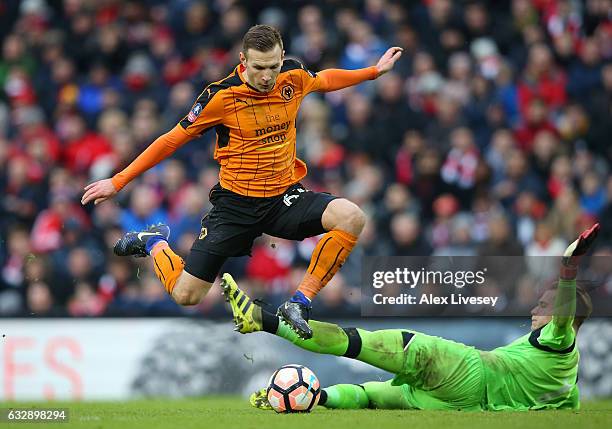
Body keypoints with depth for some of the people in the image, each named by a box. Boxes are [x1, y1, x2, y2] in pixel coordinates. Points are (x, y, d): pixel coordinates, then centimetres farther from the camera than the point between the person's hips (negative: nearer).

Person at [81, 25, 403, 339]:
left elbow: (325, 80, 23)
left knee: (351, 217, -26)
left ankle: (299, 304, -17)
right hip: (236, 204, -3)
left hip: (285, 198, 3)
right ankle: (155, 244, 28)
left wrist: (375, 71, 28)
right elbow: (173, 140, -6)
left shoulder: (294, 77, -4)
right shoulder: (222, 95, -15)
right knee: (185, 296, -6)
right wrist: (118, 182, -4)